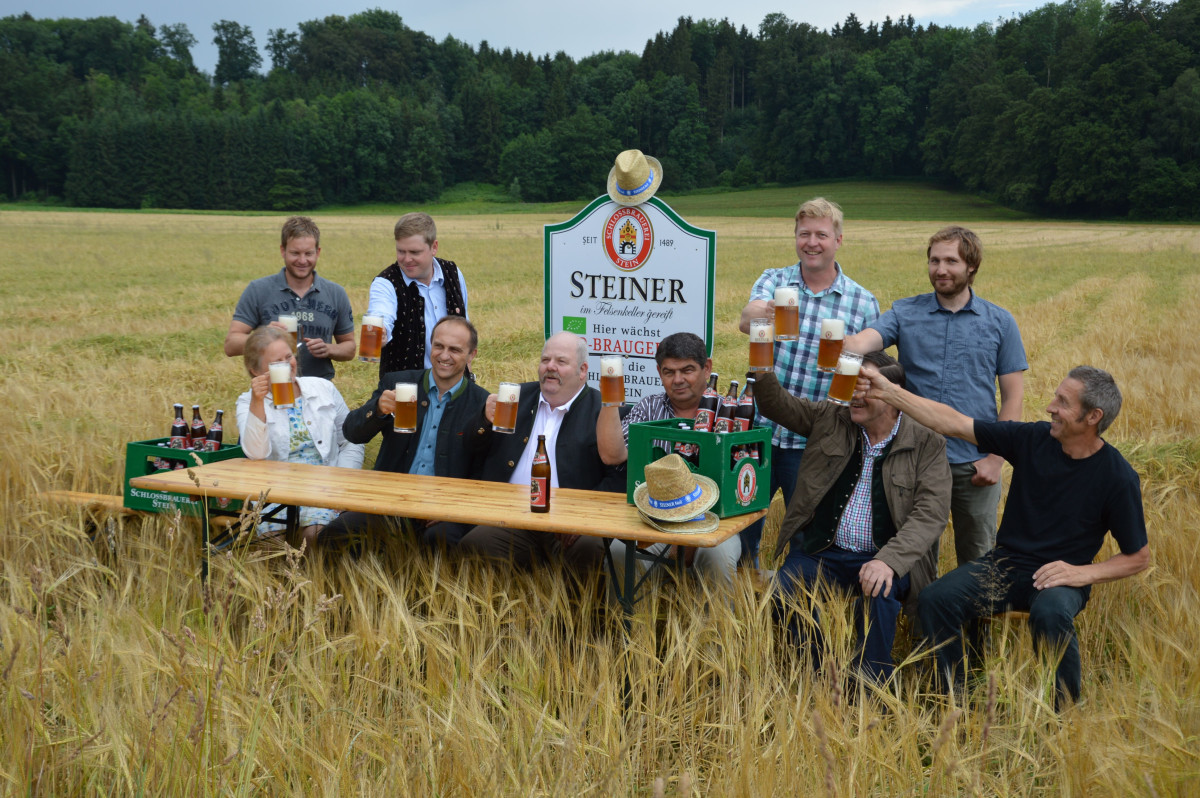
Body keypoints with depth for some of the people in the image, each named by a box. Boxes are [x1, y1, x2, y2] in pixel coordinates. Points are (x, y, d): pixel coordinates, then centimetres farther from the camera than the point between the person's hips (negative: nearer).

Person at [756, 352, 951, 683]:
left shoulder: (927, 444, -2)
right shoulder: (830, 419, 8)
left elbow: (930, 513, -12)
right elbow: (774, 404, 10)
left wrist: (890, 560, -27)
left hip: (883, 557, -2)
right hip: (821, 552, 3)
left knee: (878, 590, -35)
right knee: (785, 588, -27)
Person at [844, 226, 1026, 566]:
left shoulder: (1000, 322, 3)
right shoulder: (905, 313, 3)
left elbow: (1013, 395, 2)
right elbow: (864, 340, -15)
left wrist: (996, 458, -6)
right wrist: (839, 345, -40)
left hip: (975, 465, 0)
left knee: (978, 561, 10)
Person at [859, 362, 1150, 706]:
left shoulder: (1118, 477, -11)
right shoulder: (1032, 439, -4)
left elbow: (1139, 557, -2)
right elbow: (954, 423, -4)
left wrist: (1083, 573, -18)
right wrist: (888, 391, -10)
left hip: (1061, 576, -3)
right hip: (1006, 563, 4)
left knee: (1050, 614, -38)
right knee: (935, 600, -21)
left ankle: (1063, 711, -14)